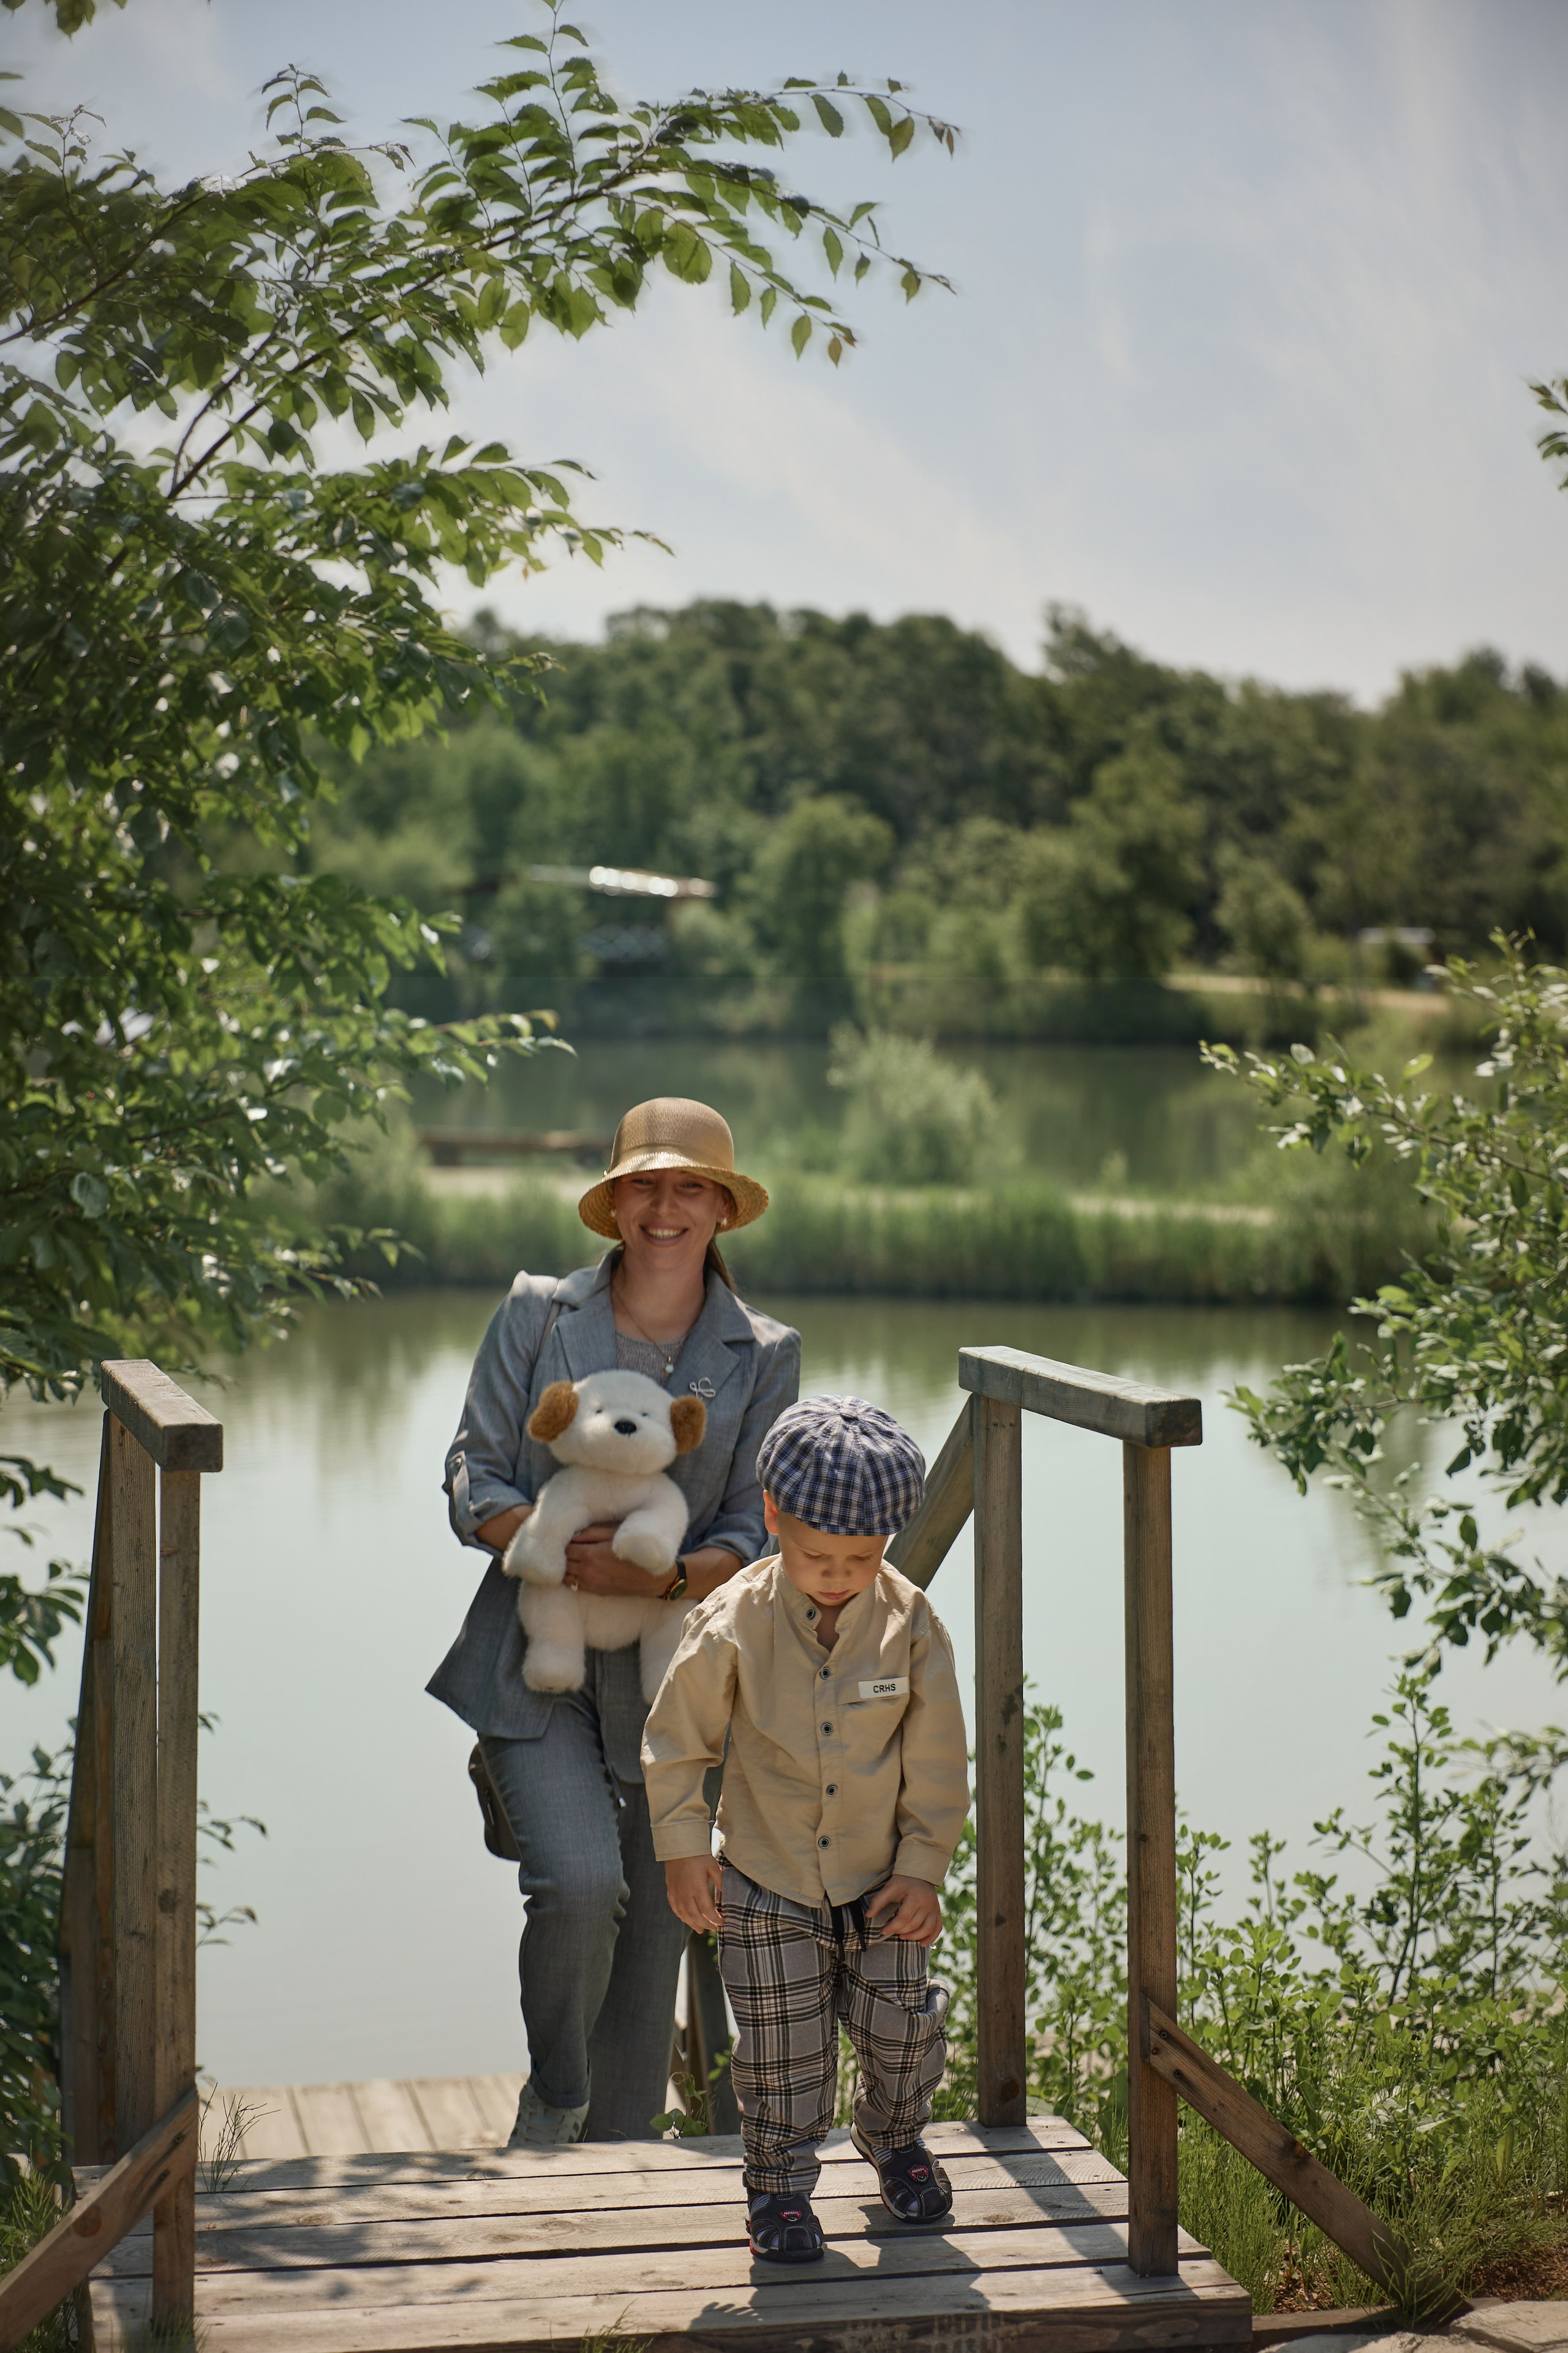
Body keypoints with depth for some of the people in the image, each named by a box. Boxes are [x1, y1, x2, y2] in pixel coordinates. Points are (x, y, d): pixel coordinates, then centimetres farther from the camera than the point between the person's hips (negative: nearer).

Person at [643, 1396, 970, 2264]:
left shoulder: (909, 1623, -14)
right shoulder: (734, 1624, -18)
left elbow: (938, 1759, -4)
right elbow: (676, 1740, -4)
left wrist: (924, 1866, -4)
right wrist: (682, 1850, -4)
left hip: (878, 1883, 2)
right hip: (767, 1885, -1)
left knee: (902, 2031, 10)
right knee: (783, 2053, 4)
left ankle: (894, 2138, 41)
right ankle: (778, 2185, 27)